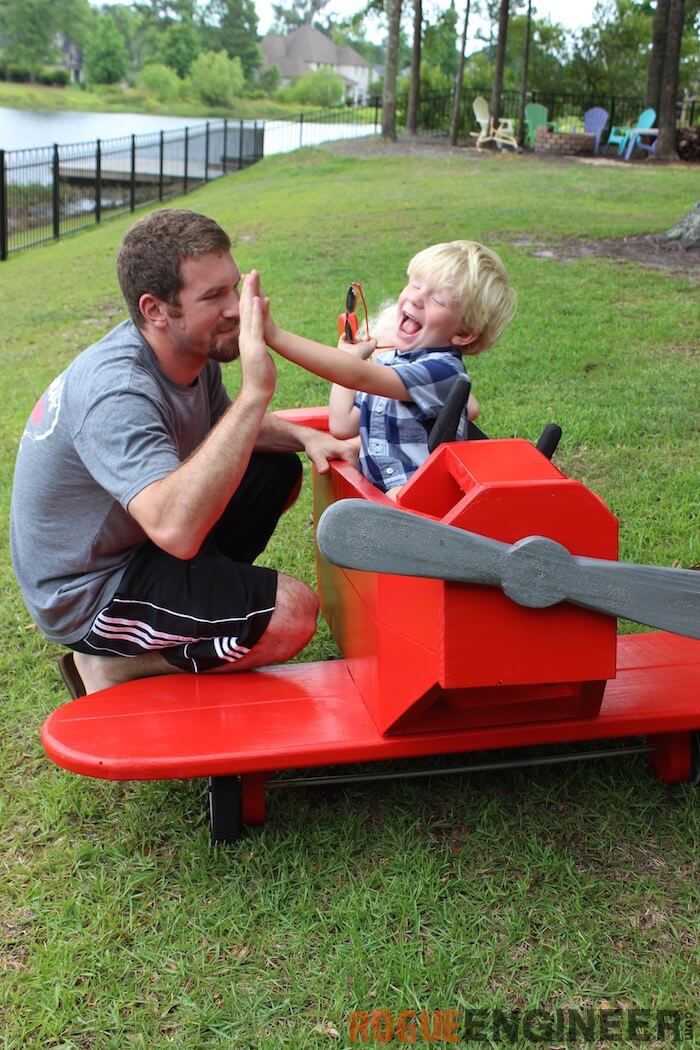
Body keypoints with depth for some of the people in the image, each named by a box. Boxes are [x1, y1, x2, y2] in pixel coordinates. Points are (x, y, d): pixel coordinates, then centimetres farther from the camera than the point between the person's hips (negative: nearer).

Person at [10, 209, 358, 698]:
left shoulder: (190, 347, -7)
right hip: (85, 594, -9)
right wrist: (255, 391, -48)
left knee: (279, 472, 11)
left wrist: (304, 436, -6)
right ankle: (110, 664, -7)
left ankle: (200, 593, 7)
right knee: (294, 613, -23)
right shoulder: (117, 393, -34)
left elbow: (223, 426, 14)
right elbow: (177, 529, -49)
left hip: (133, 539, 9)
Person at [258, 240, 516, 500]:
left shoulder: (443, 369, -19)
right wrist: (349, 356, 6)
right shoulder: (386, 360, 6)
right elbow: (343, 425, 5)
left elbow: (358, 376, -31)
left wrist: (274, 334, -35)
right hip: (374, 493, 8)